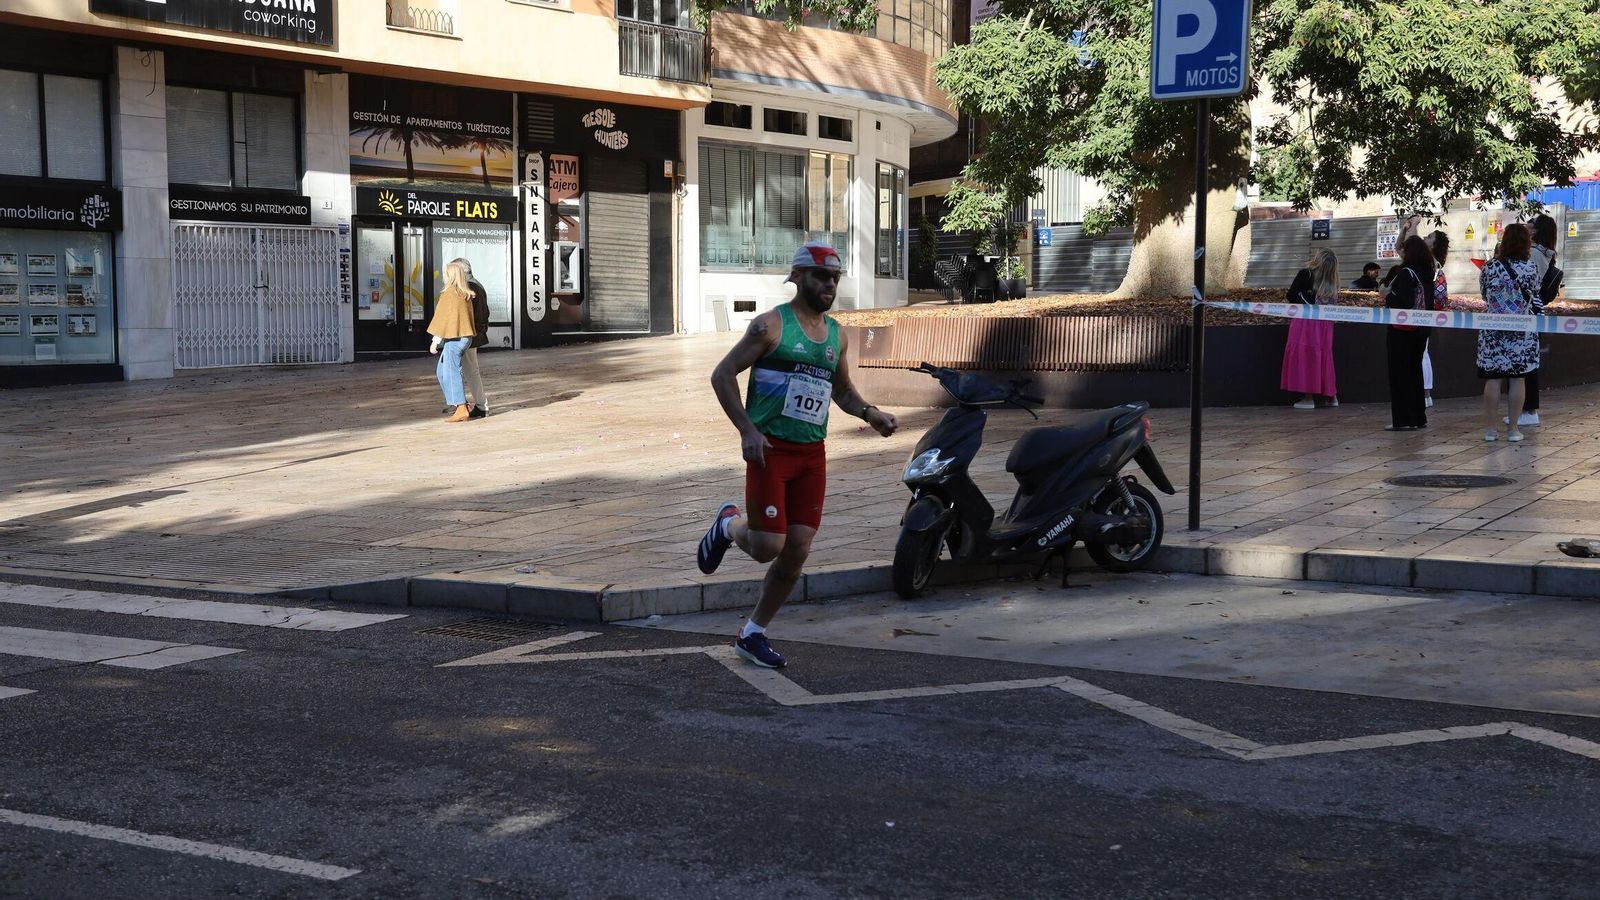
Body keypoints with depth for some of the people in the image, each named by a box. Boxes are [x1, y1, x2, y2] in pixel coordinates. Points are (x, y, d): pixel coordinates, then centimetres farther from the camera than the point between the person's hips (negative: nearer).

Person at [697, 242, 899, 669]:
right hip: (770, 450, -6)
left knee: (797, 551, 2)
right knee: (767, 547, -11)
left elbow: (841, 389, 27)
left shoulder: (836, 335, 13)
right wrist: (747, 430, -16)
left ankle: (753, 634, 17)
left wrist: (871, 414, 6)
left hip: (812, 454, 6)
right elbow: (723, 375, -7)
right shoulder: (772, 325, -7)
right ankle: (729, 525, 25)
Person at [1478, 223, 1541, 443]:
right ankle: (1513, 429, 8)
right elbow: (1535, 293, 8)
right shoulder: (1531, 267, -7)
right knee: (1517, 379, 6)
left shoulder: (1489, 267, -6)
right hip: (1522, 332, 0)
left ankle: (1490, 428, 7)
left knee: (1492, 378, 4)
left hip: (1493, 330, 0)